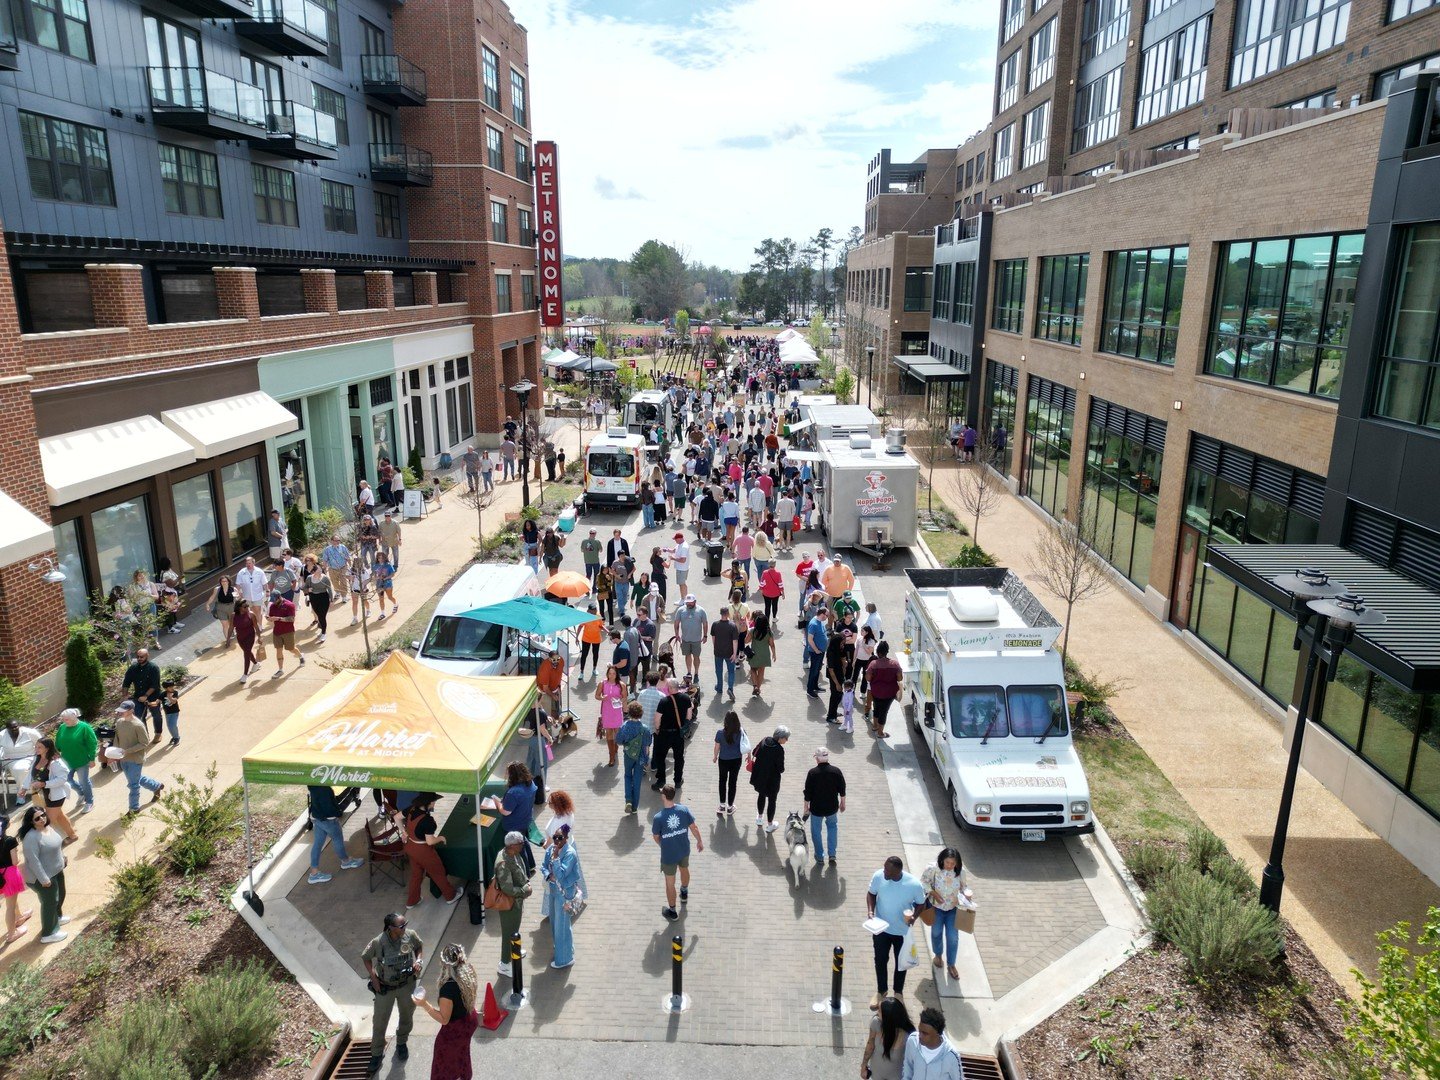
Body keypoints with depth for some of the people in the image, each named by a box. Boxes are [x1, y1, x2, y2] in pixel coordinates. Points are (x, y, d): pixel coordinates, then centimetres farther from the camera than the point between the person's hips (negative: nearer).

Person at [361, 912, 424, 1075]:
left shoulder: (410, 935, -20)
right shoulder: (378, 942, -27)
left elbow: (419, 946, 2)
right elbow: (365, 957, -8)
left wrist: (419, 960, -16)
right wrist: (373, 978, -14)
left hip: (407, 984, 2)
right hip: (385, 987, -2)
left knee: (407, 1016, 21)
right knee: (379, 1021, 12)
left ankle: (401, 1043, 50)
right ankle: (377, 1054, 38)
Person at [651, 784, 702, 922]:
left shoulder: (658, 818, -27)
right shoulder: (684, 809, -19)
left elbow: (656, 837, -10)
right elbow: (694, 827, -6)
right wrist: (699, 841, 12)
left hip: (668, 855, -4)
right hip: (684, 850, 4)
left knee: (670, 883, 16)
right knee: (684, 870, 33)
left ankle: (672, 911, 34)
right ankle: (684, 893, 60)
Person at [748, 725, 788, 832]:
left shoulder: (765, 740, -11)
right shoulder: (779, 750, -29)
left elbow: (755, 753, 3)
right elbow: (781, 769, -24)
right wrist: (781, 770, -2)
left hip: (759, 776, 6)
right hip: (772, 779, -6)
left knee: (761, 795, 28)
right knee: (772, 800, 16)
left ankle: (760, 818, 48)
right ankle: (769, 825, 32)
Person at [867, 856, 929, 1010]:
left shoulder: (914, 885, -28)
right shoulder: (878, 876, -23)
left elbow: (921, 904, -9)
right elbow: (871, 894, -3)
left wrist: (914, 916, -27)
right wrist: (871, 911, -19)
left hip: (902, 931, -1)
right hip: (881, 928, 1)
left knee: (901, 962, 20)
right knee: (880, 960, 18)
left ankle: (898, 992, 47)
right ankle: (881, 991, 44)